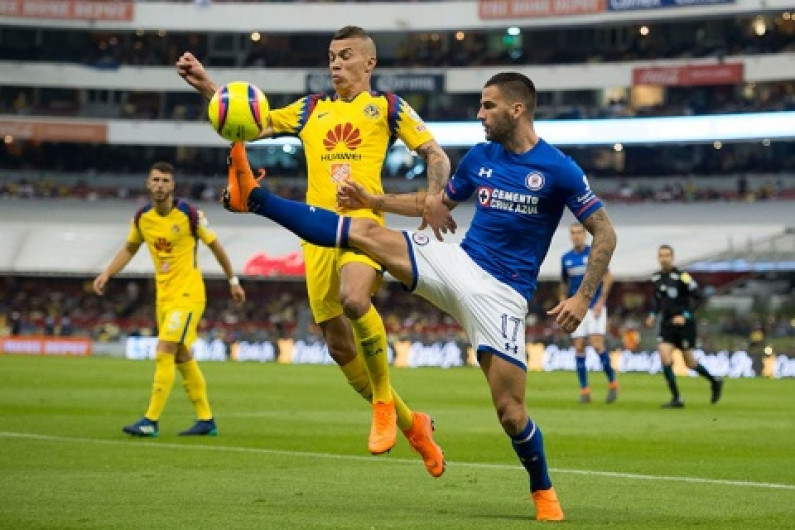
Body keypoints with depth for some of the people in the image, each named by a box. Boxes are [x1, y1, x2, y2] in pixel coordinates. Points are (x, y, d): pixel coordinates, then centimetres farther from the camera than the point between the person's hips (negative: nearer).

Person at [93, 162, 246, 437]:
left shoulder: (189, 214, -12)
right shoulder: (142, 217, 1)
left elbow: (214, 245, 0)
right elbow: (129, 249, 17)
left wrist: (233, 281, 5)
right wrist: (107, 274, 4)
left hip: (188, 295, -6)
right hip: (163, 297, 6)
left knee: (164, 354, -15)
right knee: (182, 358, 11)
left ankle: (151, 421, -11)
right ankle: (206, 420, 21)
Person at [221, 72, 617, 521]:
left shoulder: (558, 169, -10)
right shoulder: (480, 157, 7)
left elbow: (605, 234, -8)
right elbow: (437, 202, 22)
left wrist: (583, 298, -17)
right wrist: (373, 201, 13)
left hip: (502, 293, -5)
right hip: (458, 263, 5)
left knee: (510, 410, -9)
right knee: (363, 232, -8)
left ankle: (544, 491, 16)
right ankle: (254, 197, -5)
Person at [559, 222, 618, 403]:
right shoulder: (566, 258, 10)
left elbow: (608, 278, -4)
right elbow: (564, 284, 19)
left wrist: (600, 302, -11)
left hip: (595, 307, -4)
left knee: (597, 345, -14)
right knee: (579, 347, -2)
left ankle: (612, 382, 2)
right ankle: (584, 390, 4)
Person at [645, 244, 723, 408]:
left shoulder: (681, 276, -14)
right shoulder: (655, 278, 5)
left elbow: (696, 296, -11)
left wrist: (685, 315, -18)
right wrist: (653, 314, 6)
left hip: (684, 324, -5)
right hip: (666, 324, 5)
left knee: (689, 361, 4)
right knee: (664, 355, -12)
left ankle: (714, 382, 32)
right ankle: (676, 399, -5)